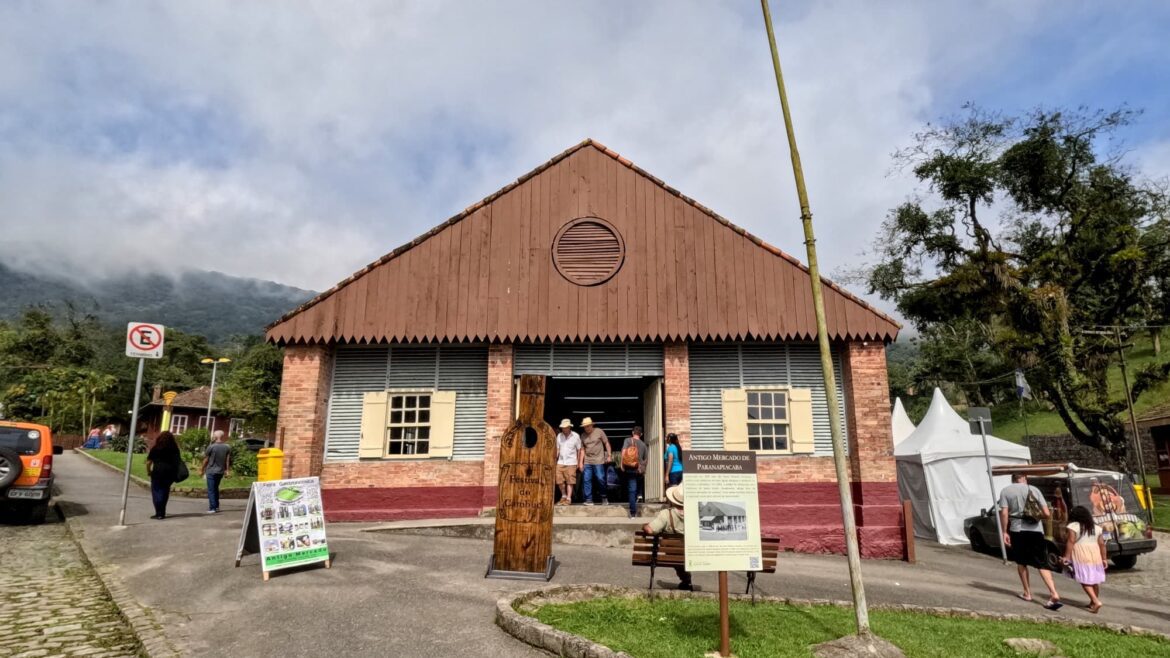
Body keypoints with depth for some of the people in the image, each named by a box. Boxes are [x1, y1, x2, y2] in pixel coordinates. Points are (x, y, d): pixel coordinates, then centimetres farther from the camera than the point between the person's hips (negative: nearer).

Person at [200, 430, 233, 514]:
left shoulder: (211, 447, -11)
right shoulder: (227, 447, -1)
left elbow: (206, 460, -4)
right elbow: (228, 460, -1)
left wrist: (202, 470, 7)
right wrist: (227, 470, 5)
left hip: (211, 471, -4)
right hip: (221, 471, 4)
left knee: (211, 490, 1)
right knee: (216, 488, 20)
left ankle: (212, 508, -3)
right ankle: (217, 506, 22)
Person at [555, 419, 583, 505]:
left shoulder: (575, 436, -2)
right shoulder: (559, 436, 7)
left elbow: (579, 450, 3)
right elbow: (557, 449, 12)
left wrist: (579, 462, 2)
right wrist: (555, 460, 5)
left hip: (571, 463, -3)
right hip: (560, 462, 3)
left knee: (570, 482, -3)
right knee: (560, 481, 1)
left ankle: (569, 499, 4)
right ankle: (563, 495, 22)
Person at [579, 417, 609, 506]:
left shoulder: (599, 431, -1)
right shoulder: (583, 435, 9)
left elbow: (606, 443, 3)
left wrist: (609, 455, -3)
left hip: (598, 461, -4)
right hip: (587, 462, 4)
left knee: (601, 479, -4)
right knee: (587, 480, 0)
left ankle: (604, 498, 15)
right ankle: (589, 500, 6)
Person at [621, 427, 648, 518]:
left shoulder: (628, 440, -1)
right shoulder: (643, 444, 7)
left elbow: (623, 452, -16)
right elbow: (645, 459, 14)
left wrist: (622, 464, -9)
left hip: (630, 469, -2)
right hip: (639, 470, 2)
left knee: (631, 490, -2)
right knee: (637, 488, 25)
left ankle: (633, 513, -4)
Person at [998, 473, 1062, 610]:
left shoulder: (1006, 491, 0)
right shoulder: (1034, 490, 4)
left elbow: (1004, 513, -8)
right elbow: (1047, 514, -2)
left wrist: (1004, 532, -2)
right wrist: (1037, 515, 19)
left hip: (1017, 530, -1)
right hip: (1035, 530, 1)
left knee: (1021, 562, 17)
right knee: (1042, 564, 5)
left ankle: (1027, 593, 20)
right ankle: (1054, 593, -11)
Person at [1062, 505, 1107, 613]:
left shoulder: (1073, 526, -5)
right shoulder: (1096, 527, 11)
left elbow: (1070, 542, -13)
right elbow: (1102, 544, 8)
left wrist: (1066, 557, -11)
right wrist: (1104, 559, 13)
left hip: (1081, 557, -6)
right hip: (1095, 555, 6)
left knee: (1085, 580, -2)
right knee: (1095, 580, 15)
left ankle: (1096, 601, -14)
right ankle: (1093, 602, 24)